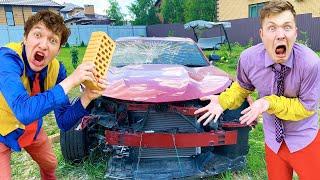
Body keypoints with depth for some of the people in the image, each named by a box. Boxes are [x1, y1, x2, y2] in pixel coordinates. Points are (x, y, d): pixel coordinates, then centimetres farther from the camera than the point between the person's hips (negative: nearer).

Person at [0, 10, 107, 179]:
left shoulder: (56, 69, -18)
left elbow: (64, 123, -16)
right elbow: (24, 111, -47)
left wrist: (87, 97, -33)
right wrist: (71, 80, -47)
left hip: (30, 127, 5)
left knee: (50, 164, 21)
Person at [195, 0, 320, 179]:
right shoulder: (248, 58, -20)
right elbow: (242, 87, 0)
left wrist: (270, 102, -29)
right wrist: (223, 101, -17)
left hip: (305, 142, -2)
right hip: (273, 142, 3)